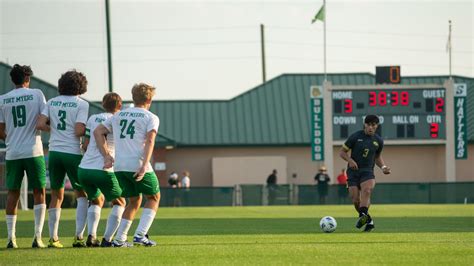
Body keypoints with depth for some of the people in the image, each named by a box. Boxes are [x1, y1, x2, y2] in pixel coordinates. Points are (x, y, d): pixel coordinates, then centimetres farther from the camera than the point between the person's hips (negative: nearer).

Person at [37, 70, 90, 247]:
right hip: (73, 153, -4)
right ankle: (79, 236, -3)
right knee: (82, 194, 8)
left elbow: (40, 124, -1)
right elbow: (79, 131, -14)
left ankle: (53, 238, 11)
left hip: (54, 151, 4)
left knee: (56, 196, 13)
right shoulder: (81, 104, -5)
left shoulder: (52, 102, 8)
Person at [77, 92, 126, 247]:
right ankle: (107, 239, 0)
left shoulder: (93, 119, 13)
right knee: (119, 203, 14)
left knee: (97, 200, 27)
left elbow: (85, 145, 11)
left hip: (84, 169, 5)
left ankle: (91, 236, 9)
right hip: (104, 170, -5)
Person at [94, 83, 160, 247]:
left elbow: (98, 132, 15)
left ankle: (119, 239, 11)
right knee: (153, 197, 14)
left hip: (119, 166, 5)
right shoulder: (151, 118, 3)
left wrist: (106, 156, 9)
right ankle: (140, 235, -2)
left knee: (134, 201, 21)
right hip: (138, 165, -5)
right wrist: (145, 165, -21)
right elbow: (150, 141, -12)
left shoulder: (118, 116, 19)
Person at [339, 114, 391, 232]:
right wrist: (350, 160, -16)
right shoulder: (355, 137, -3)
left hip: (368, 171, 1)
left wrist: (383, 167, 6)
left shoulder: (378, 141, 8)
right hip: (353, 171, -1)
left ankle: (363, 216, -46)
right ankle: (368, 220, 13)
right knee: (356, 200, -9)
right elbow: (342, 152, 3)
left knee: (367, 190, -32)